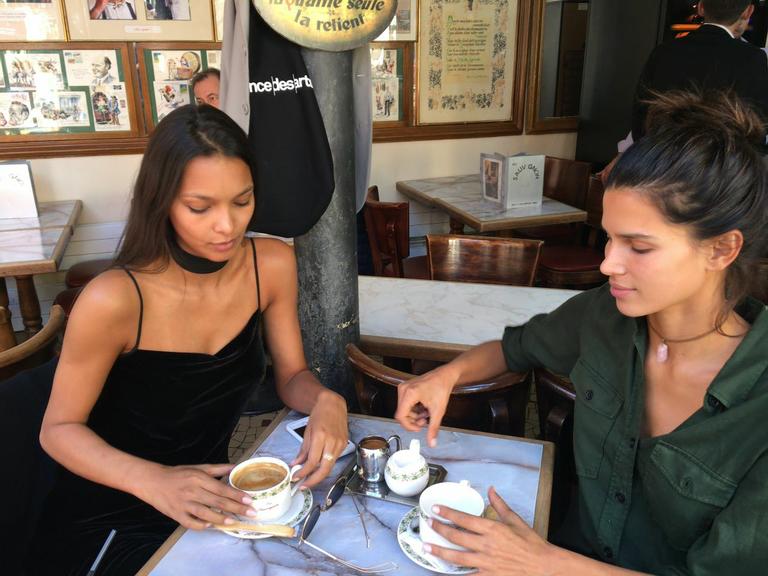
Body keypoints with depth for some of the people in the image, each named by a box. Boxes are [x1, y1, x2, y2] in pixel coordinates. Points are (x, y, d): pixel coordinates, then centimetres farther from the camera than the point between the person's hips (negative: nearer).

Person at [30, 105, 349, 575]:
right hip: (108, 522, -4)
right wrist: (152, 480, -30)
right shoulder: (113, 301, -25)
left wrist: (326, 401, -24)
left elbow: (291, 376, -1)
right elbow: (58, 429, -13)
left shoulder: (272, 264, -13)